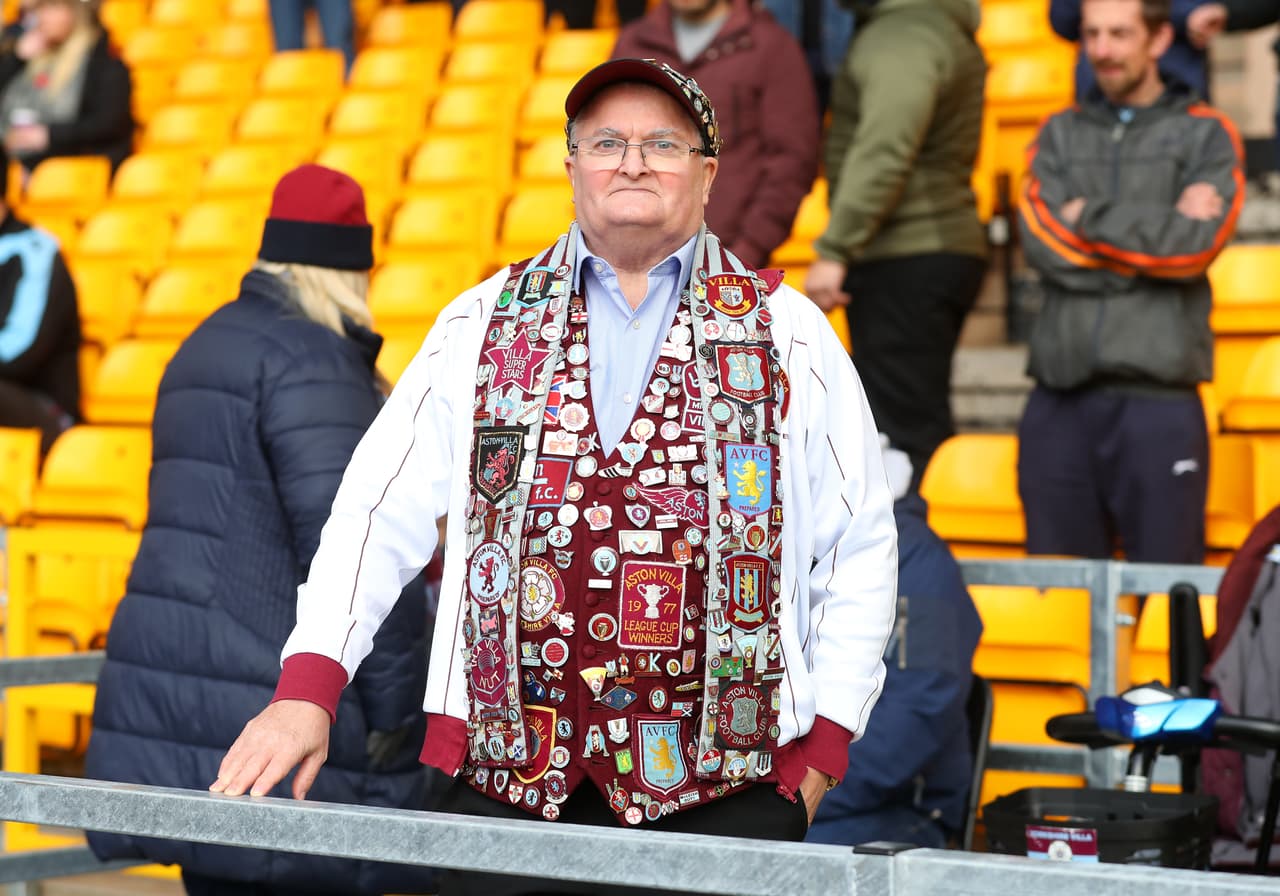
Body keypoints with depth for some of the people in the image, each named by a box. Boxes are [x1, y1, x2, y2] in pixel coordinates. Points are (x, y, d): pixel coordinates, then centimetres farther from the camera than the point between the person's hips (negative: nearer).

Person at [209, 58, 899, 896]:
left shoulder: (789, 334, 7)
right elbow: (378, 513, 7)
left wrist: (824, 743, 2)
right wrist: (306, 690, -4)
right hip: (508, 781, 1)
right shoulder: (485, 324, 11)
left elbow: (859, 549, 8)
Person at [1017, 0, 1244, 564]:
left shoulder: (1206, 135, 9)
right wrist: (1160, 230, -4)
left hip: (1157, 397, -3)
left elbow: (1195, 246, -7)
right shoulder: (1060, 135, 17)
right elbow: (1042, 246, 0)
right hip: (1060, 395, 3)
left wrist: (1089, 219, -2)